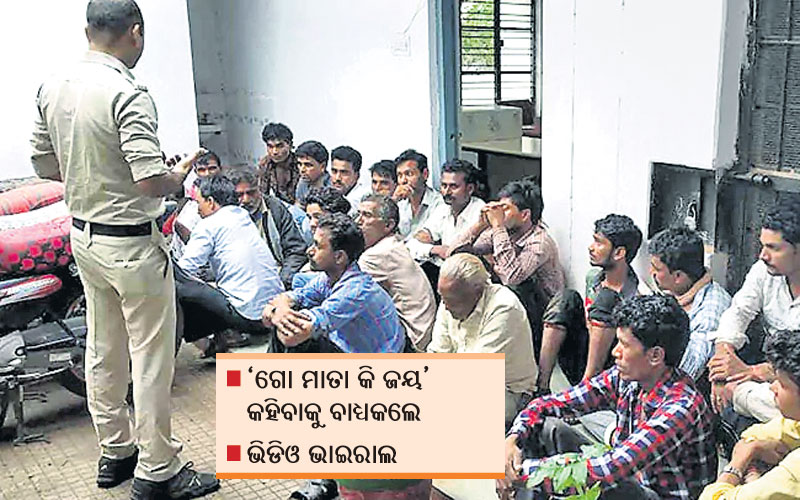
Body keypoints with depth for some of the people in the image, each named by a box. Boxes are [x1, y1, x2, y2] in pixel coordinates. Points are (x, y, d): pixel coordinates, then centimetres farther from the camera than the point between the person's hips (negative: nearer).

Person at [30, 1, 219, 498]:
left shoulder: (53, 87, 3)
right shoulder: (128, 94, -22)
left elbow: (43, 163, 11)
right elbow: (151, 181, -27)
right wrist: (182, 173, -7)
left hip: (83, 234, 9)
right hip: (131, 244, -8)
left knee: (103, 350, 18)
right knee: (152, 358, 3)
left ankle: (115, 452, 34)